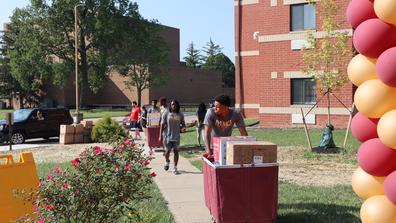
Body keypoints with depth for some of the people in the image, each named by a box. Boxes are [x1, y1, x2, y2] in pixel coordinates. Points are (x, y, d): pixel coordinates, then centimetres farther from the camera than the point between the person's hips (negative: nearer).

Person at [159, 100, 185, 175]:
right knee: (167, 151, 4)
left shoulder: (180, 115, 4)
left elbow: (183, 124, 14)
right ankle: (167, 162, 36)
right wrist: (160, 135, -3)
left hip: (176, 136, 1)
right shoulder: (166, 113, 0)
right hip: (168, 136, -1)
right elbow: (162, 125, 1)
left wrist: (182, 126, -11)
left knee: (176, 151, 0)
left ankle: (175, 168, 8)